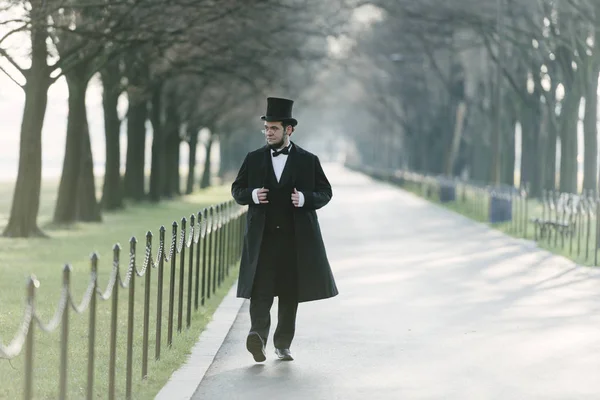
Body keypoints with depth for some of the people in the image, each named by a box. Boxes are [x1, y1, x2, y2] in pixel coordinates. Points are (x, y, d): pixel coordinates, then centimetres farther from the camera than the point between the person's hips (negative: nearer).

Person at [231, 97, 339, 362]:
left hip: (296, 238, 0)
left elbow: (325, 192, 7)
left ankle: (283, 343, 15)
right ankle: (258, 335, -26)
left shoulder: (308, 161, 5)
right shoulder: (254, 159, 9)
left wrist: (305, 199, -13)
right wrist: (252, 195, -10)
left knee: (290, 291, 6)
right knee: (261, 289, -14)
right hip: (262, 237, 0)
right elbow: (237, 190, 12)